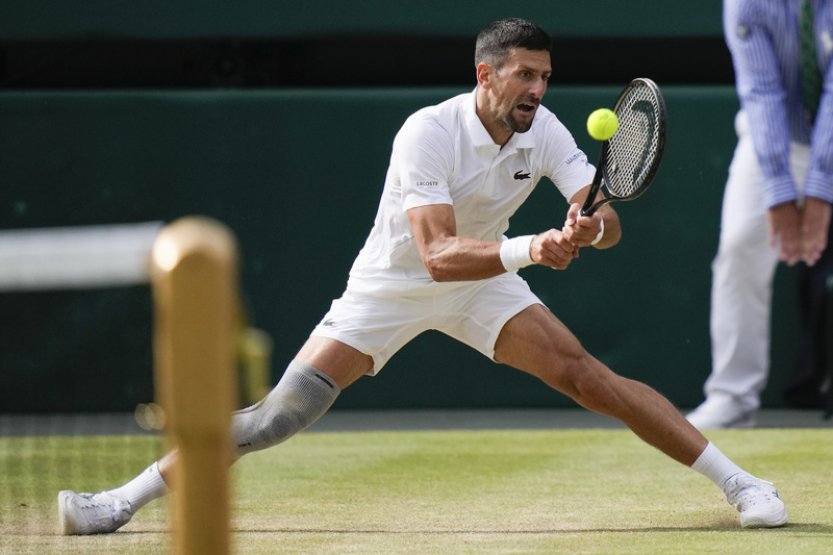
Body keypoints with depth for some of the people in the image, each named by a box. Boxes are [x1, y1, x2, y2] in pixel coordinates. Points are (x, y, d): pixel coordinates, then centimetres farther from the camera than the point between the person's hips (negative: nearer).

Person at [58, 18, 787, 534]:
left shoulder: (544, 133, -15)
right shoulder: (428, 133, -30)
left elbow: (608, 223, -20)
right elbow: (439, 254, -39)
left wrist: (589, 227, -44)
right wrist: (529, 249, -53)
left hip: (484, 280, 3)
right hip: (391, 286, -3)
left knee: (588, 376, -15)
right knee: (282, 414, -12)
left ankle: (739, 483, -9)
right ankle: (128, 499, -1)